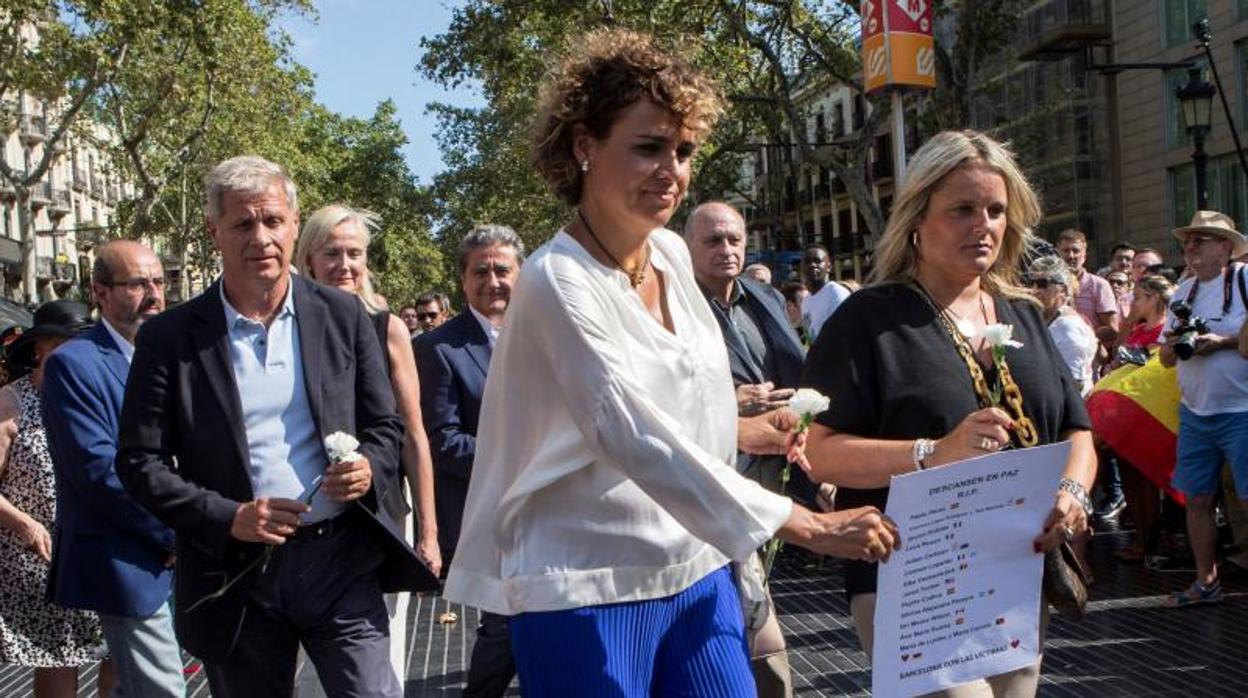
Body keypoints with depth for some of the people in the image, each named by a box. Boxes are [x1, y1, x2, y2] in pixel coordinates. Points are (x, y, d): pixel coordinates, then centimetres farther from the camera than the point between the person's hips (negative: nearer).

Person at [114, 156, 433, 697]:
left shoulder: (343, 315, 4)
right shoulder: (169, 338, -1)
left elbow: (386, 426, 10)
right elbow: (140, 462, -1)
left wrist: (369, 469, -13)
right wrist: (229, 518, -14)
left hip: (341, 558, 1)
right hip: (236, 575, 0)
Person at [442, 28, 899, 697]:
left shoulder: (672, 253, 4)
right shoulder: (557, 281, -18)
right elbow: (635, 438, -28)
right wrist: (808, 525, -30)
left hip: (695, 570, 7)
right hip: (588, 589, -6)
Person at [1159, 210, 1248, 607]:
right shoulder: (1184, 291, 13)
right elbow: (1166, 359, 16)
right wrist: (1173, 344, -5)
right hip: (1194, 411, 6)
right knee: (1198, 499, 11)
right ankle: (1206, 583, 23)